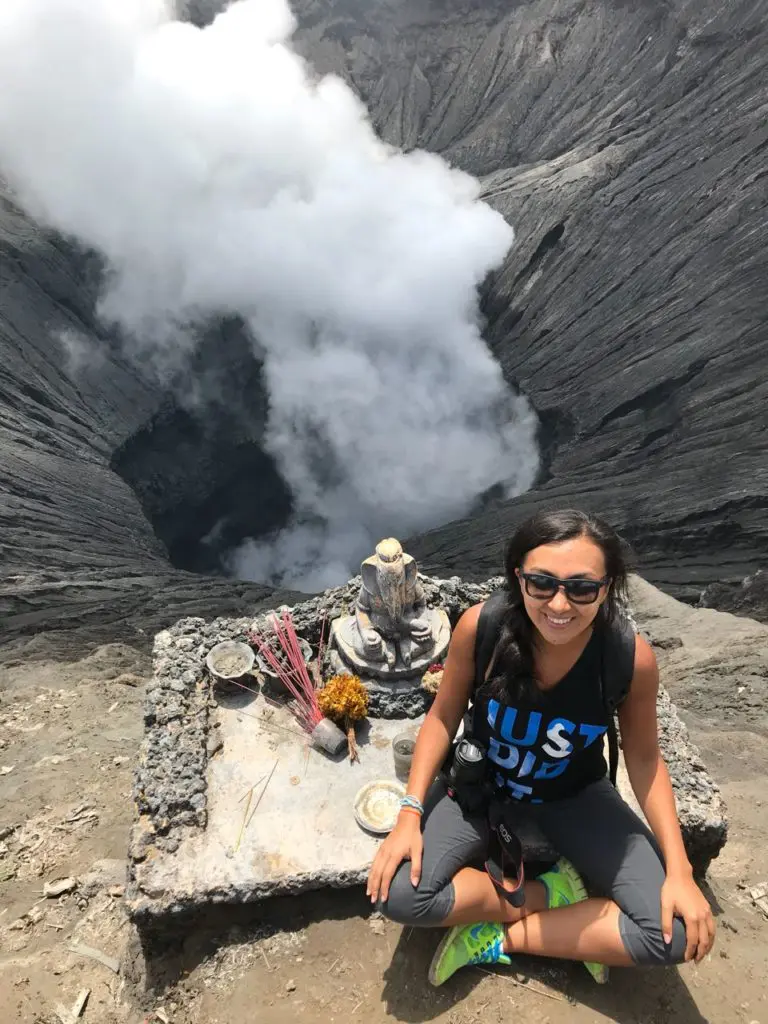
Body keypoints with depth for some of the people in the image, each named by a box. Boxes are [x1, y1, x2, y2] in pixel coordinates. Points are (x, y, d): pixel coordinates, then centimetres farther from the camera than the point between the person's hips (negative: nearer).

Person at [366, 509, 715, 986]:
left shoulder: (631, 658, -26)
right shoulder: (480, 627, -28)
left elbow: (643, 757, -8)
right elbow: (444, 716, -12)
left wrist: (680, 871, -14)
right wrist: (411, 812, -19)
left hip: (575, 795, 1)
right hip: (480, 782, 0)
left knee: (676, 932, -16)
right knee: (400, 896, -21)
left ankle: (502, 938, -1)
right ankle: (551, 894, -1)